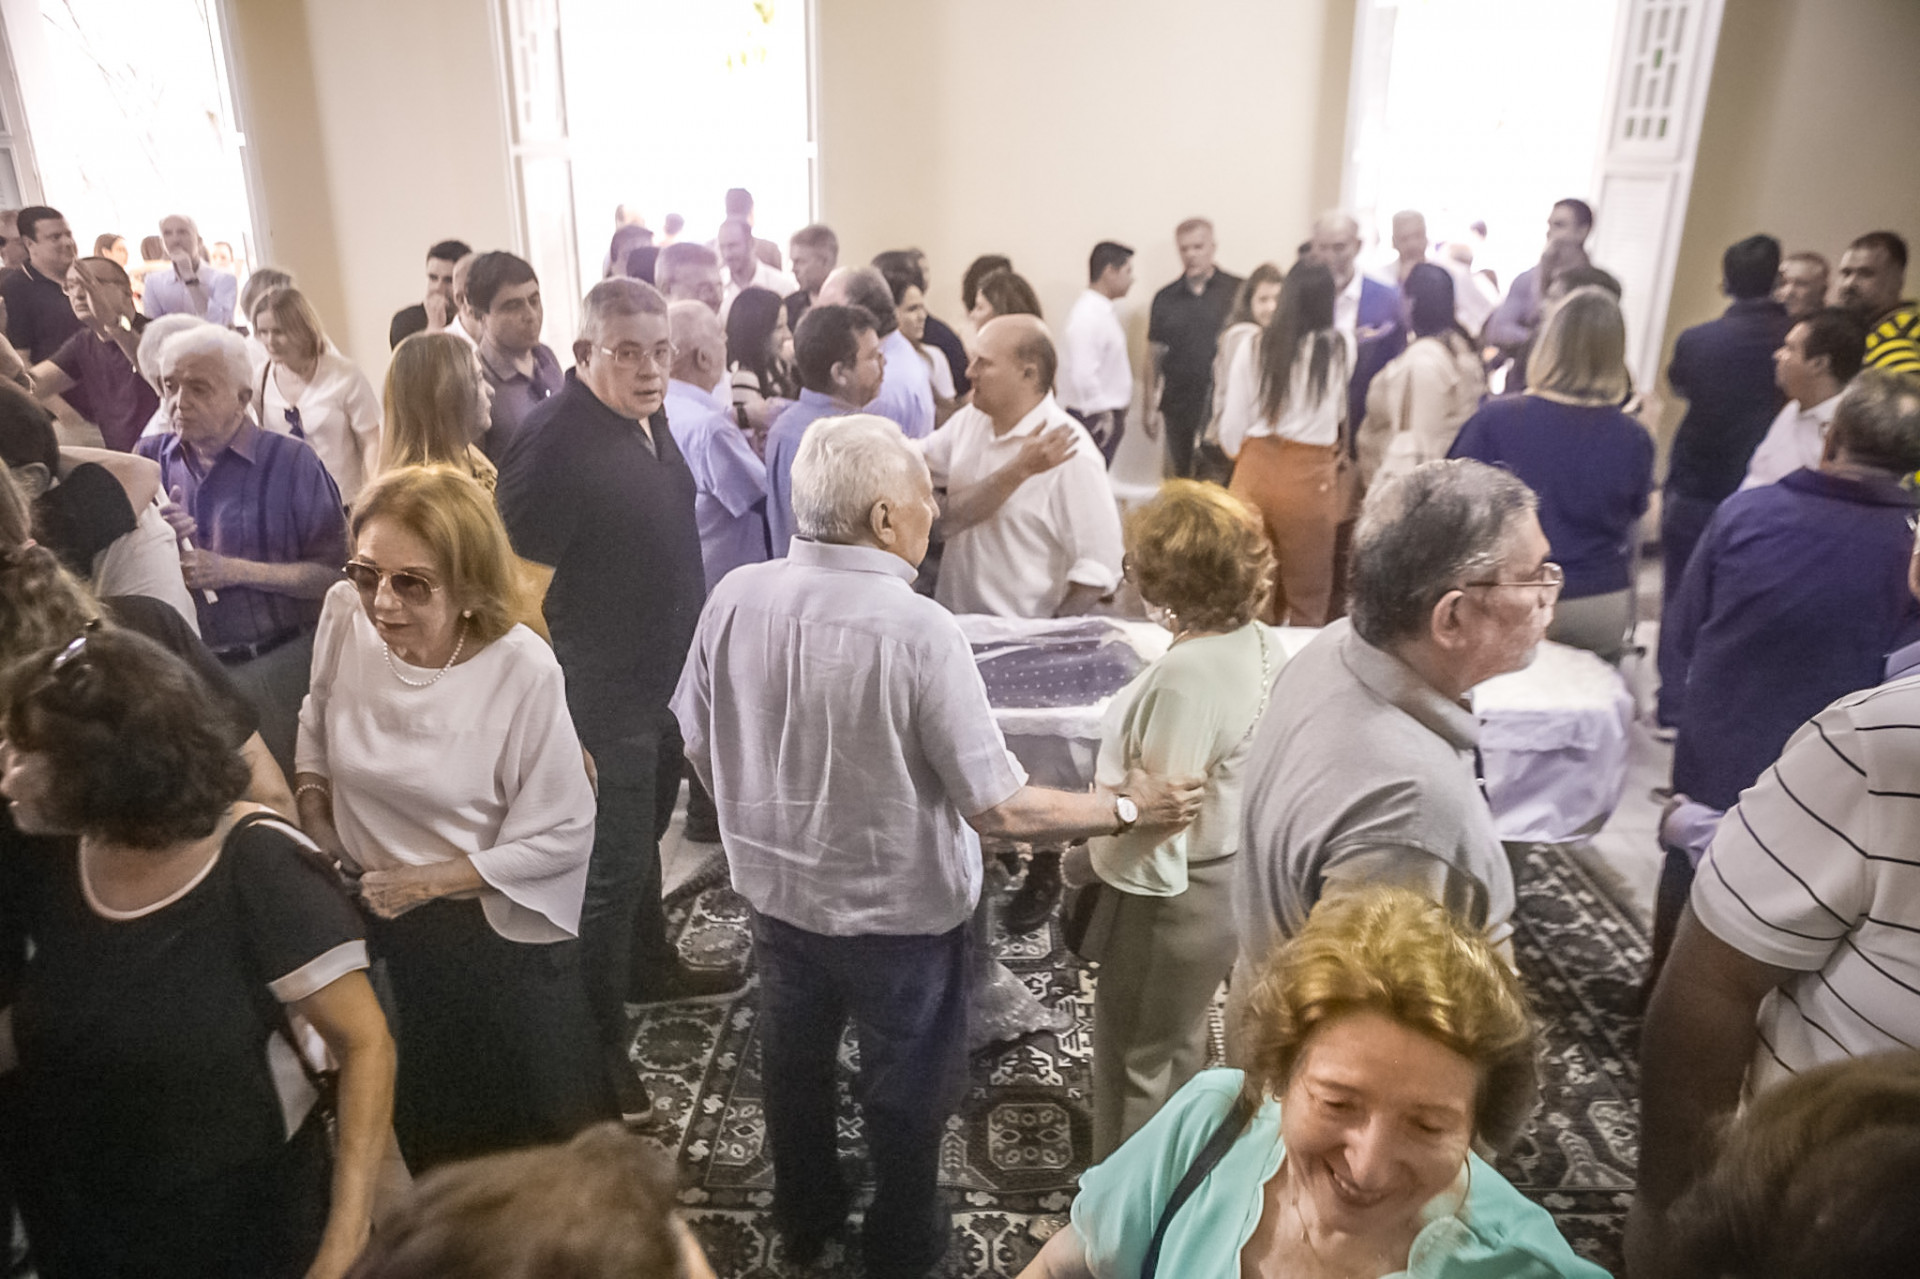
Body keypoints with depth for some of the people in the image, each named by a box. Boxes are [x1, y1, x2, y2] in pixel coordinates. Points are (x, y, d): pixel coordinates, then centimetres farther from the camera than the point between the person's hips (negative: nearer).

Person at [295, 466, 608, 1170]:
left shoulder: (522, 670, -26)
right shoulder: (345, 615, -13)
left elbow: (564, 833, -19)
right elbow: (317, 718, 11)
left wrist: (430, 880, -17)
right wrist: (311, 806, -3)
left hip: (501, 935, -4)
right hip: (374, 920, 5)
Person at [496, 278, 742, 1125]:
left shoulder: (646, 419, 4)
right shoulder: (556, 440, -23)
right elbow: (520, 592, -24)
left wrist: (693, 664, 19)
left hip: (666, 677, 9)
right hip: (600, 697, -9)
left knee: (643, 834, 25)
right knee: (611, 866, 2)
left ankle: (649, 966, 46)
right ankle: (596, 1048, 19)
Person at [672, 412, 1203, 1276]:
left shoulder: (735, 598, -15)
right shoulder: (917, 631, -30)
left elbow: (699, 749, -1)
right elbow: (999, 810, -25)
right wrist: (1127, 809, -10)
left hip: (776, 889, 5)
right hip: (899, 910, -4)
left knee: (795, 1060, 28)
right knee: (907, 1084, 22)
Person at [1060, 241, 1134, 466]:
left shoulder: (1104, 311, 12)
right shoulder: (1087, 315, -18)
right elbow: (1083, 375, -25)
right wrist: (1102, 416, -20)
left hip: (1107, 413, 10)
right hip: (1095, 419, -9)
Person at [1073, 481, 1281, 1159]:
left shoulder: (1189, 673, -31)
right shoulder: (1259, 645, -4)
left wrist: (1081, 863, -11)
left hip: (1170, 895, -9)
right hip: (1227, 876, 9)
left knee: (1135, 1064, 13)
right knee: (1177, 1051, 29)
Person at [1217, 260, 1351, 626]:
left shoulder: (1254, 348, -1)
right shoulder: (1338, 349, -4)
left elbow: (1232, 425, 2)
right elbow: (1340, 414, 8)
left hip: (1254, 472, 2)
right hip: (1308, 476, -2)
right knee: (1308, 596, 10)